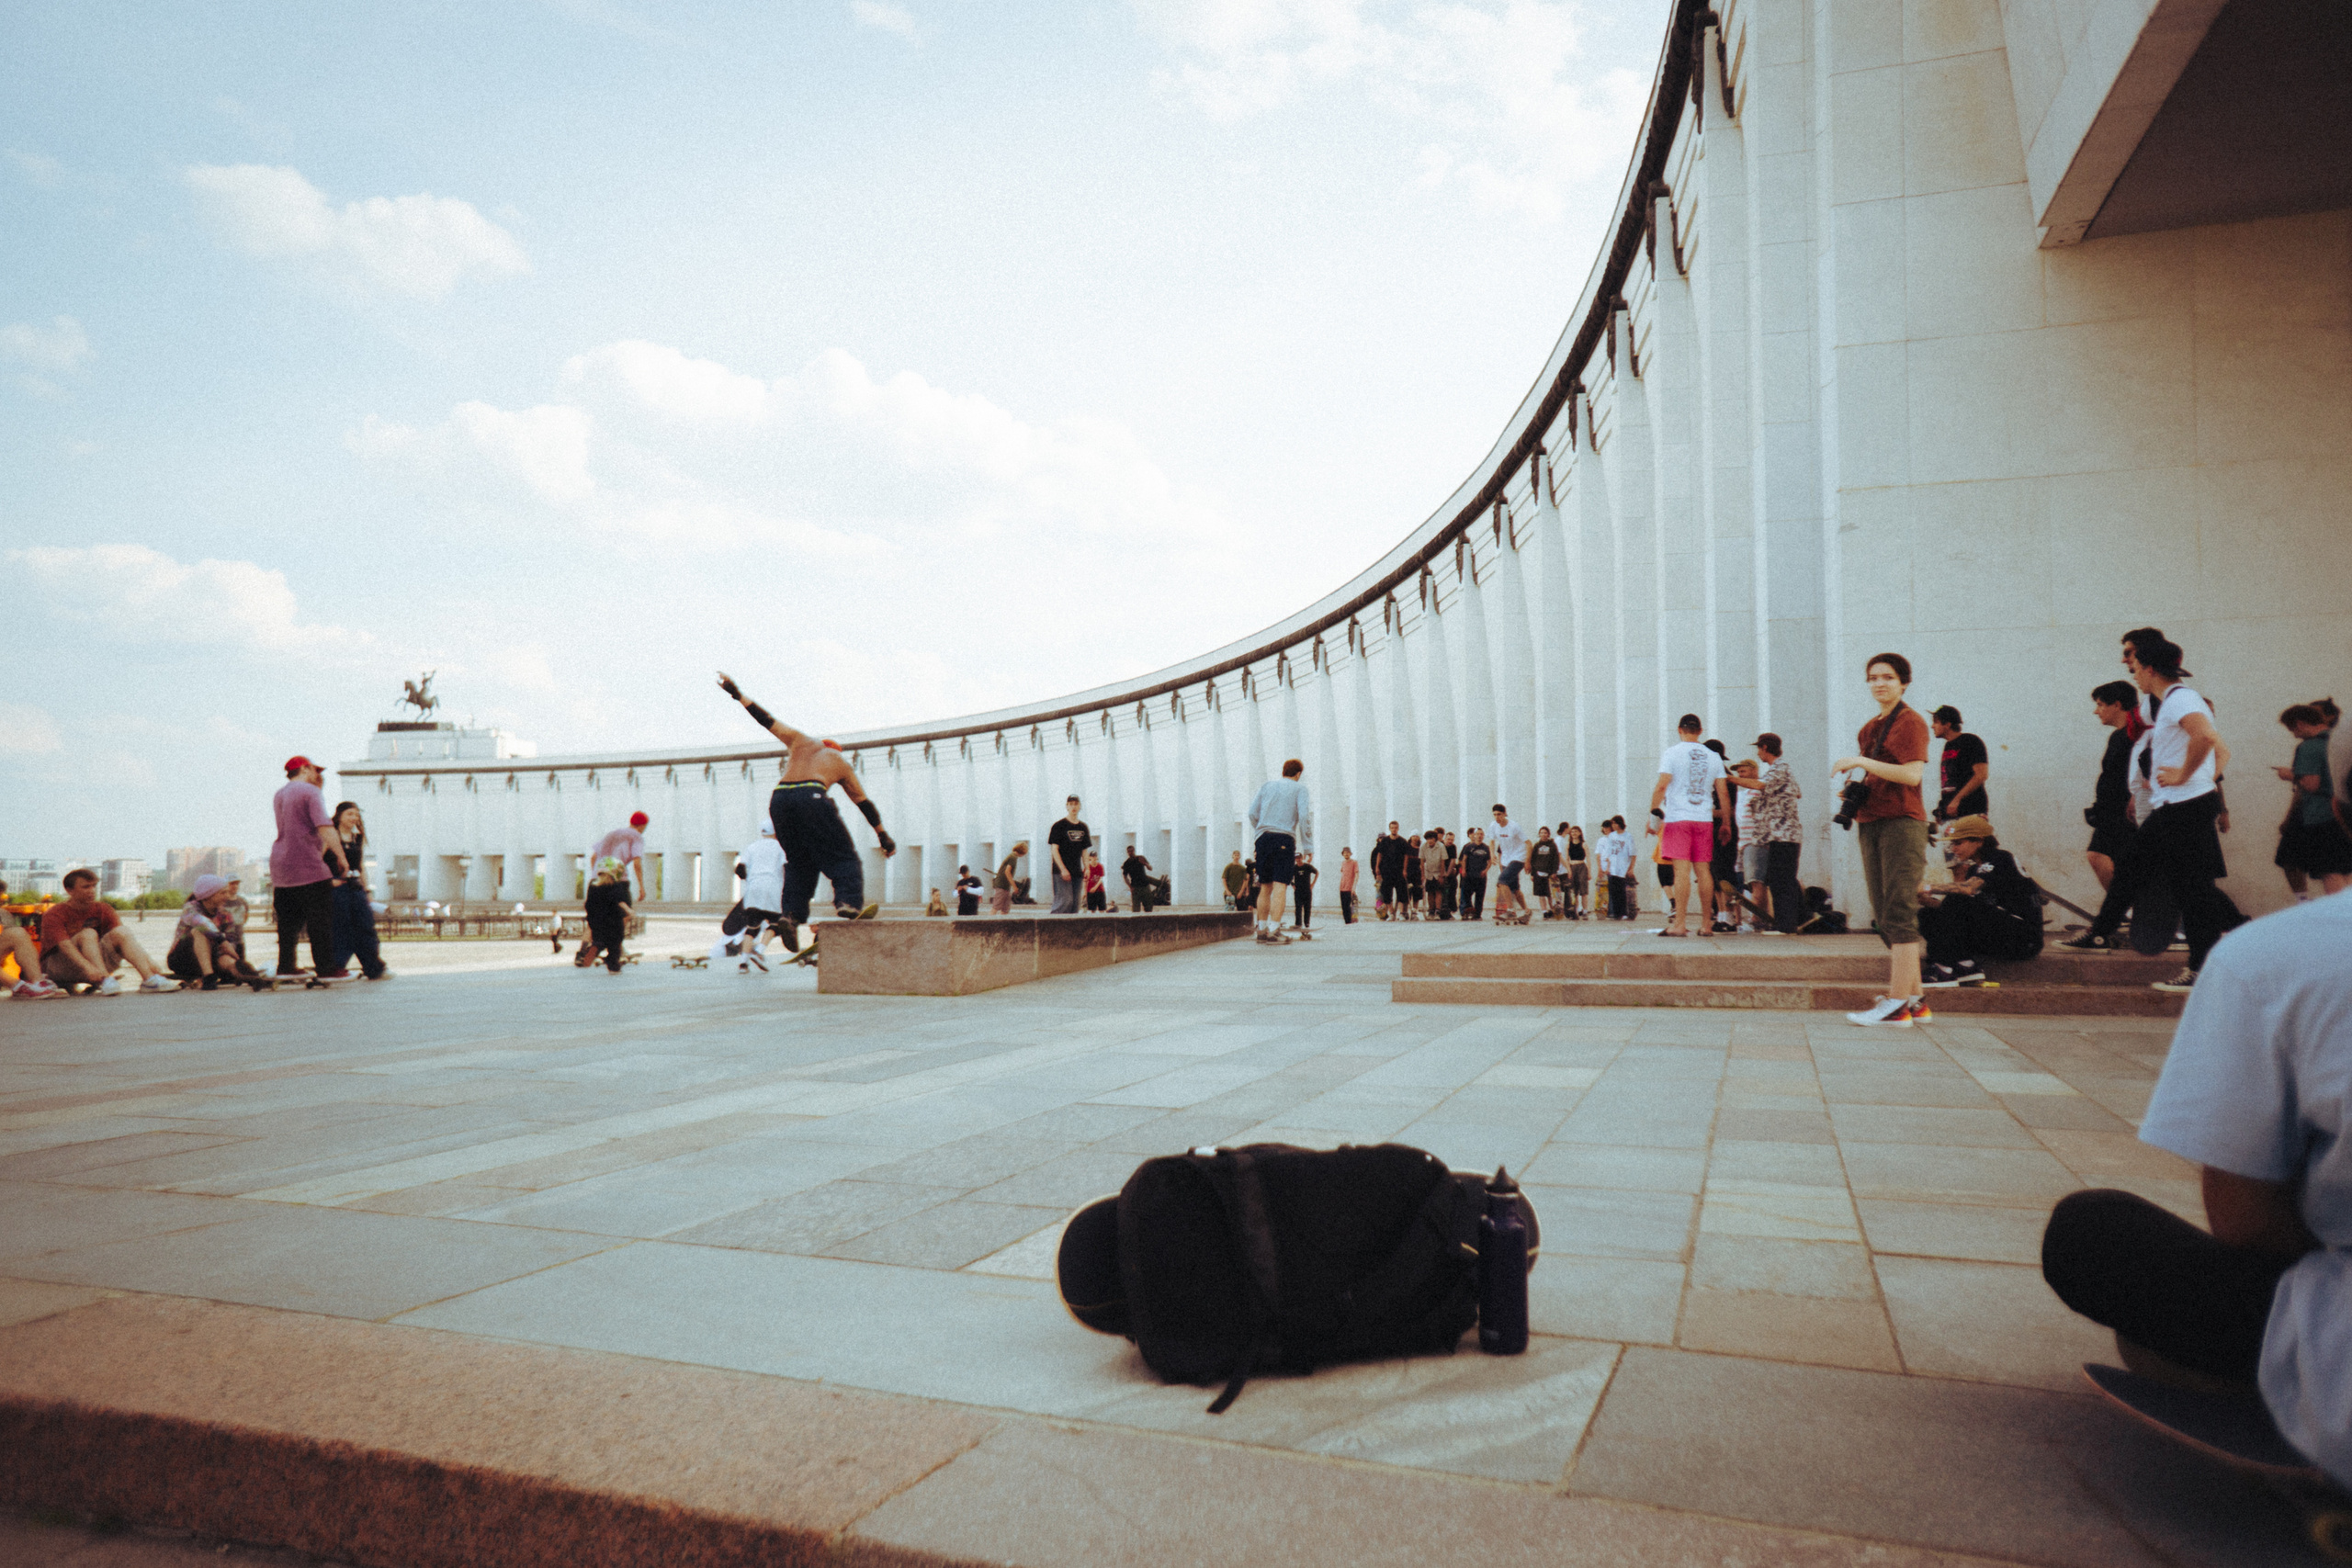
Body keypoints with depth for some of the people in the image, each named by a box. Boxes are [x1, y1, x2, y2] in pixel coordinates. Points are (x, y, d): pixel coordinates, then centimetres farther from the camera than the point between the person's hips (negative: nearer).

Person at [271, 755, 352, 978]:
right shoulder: (310, 791, -8)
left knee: (288, 919, 15)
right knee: (320, 919, -5)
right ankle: (325, 966, -6)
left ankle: (285, 964, 18)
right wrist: (341, 857, -18)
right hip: (308, 867, -8)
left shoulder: (278, 796, 17)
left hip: (280, 865, 8)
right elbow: (325, 827, -19)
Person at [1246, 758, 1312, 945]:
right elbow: (1304, 817, -6)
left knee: (1266, 887, 14)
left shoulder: (1267, 785, 17)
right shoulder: (1299, 788, 7)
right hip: (1285, 840, -4)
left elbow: (1253, 813, 13)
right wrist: (1308, 847, -3)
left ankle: (1262, 930, 17)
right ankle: (1273, 933, -19)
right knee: (1280, 887, -9)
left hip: (1263, 838, 4)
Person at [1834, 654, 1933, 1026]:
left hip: (1901, 822, -9)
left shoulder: (1910, 722, -4)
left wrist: (1860, 761, -17)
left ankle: (1897, 1004, -13)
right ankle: (1916, 1001, 13)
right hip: (1871, 824, 9)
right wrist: (1854, 790, 13)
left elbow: (1913, 774, -17)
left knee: (1898, 914, -11)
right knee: (1885, 918, 7)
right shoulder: (1871, 728, 20)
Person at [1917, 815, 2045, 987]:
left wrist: (1930, 889, -25)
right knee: (1927, 915, -4)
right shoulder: (1973, 869, 15)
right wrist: (1923, 898, -12)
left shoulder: (2001, 859, -9)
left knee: (1958, 903, -28)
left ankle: (1944, 969, -26)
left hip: (2024, 937, -8)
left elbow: (1969, 888, -28)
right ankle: (1968, 966, -19)